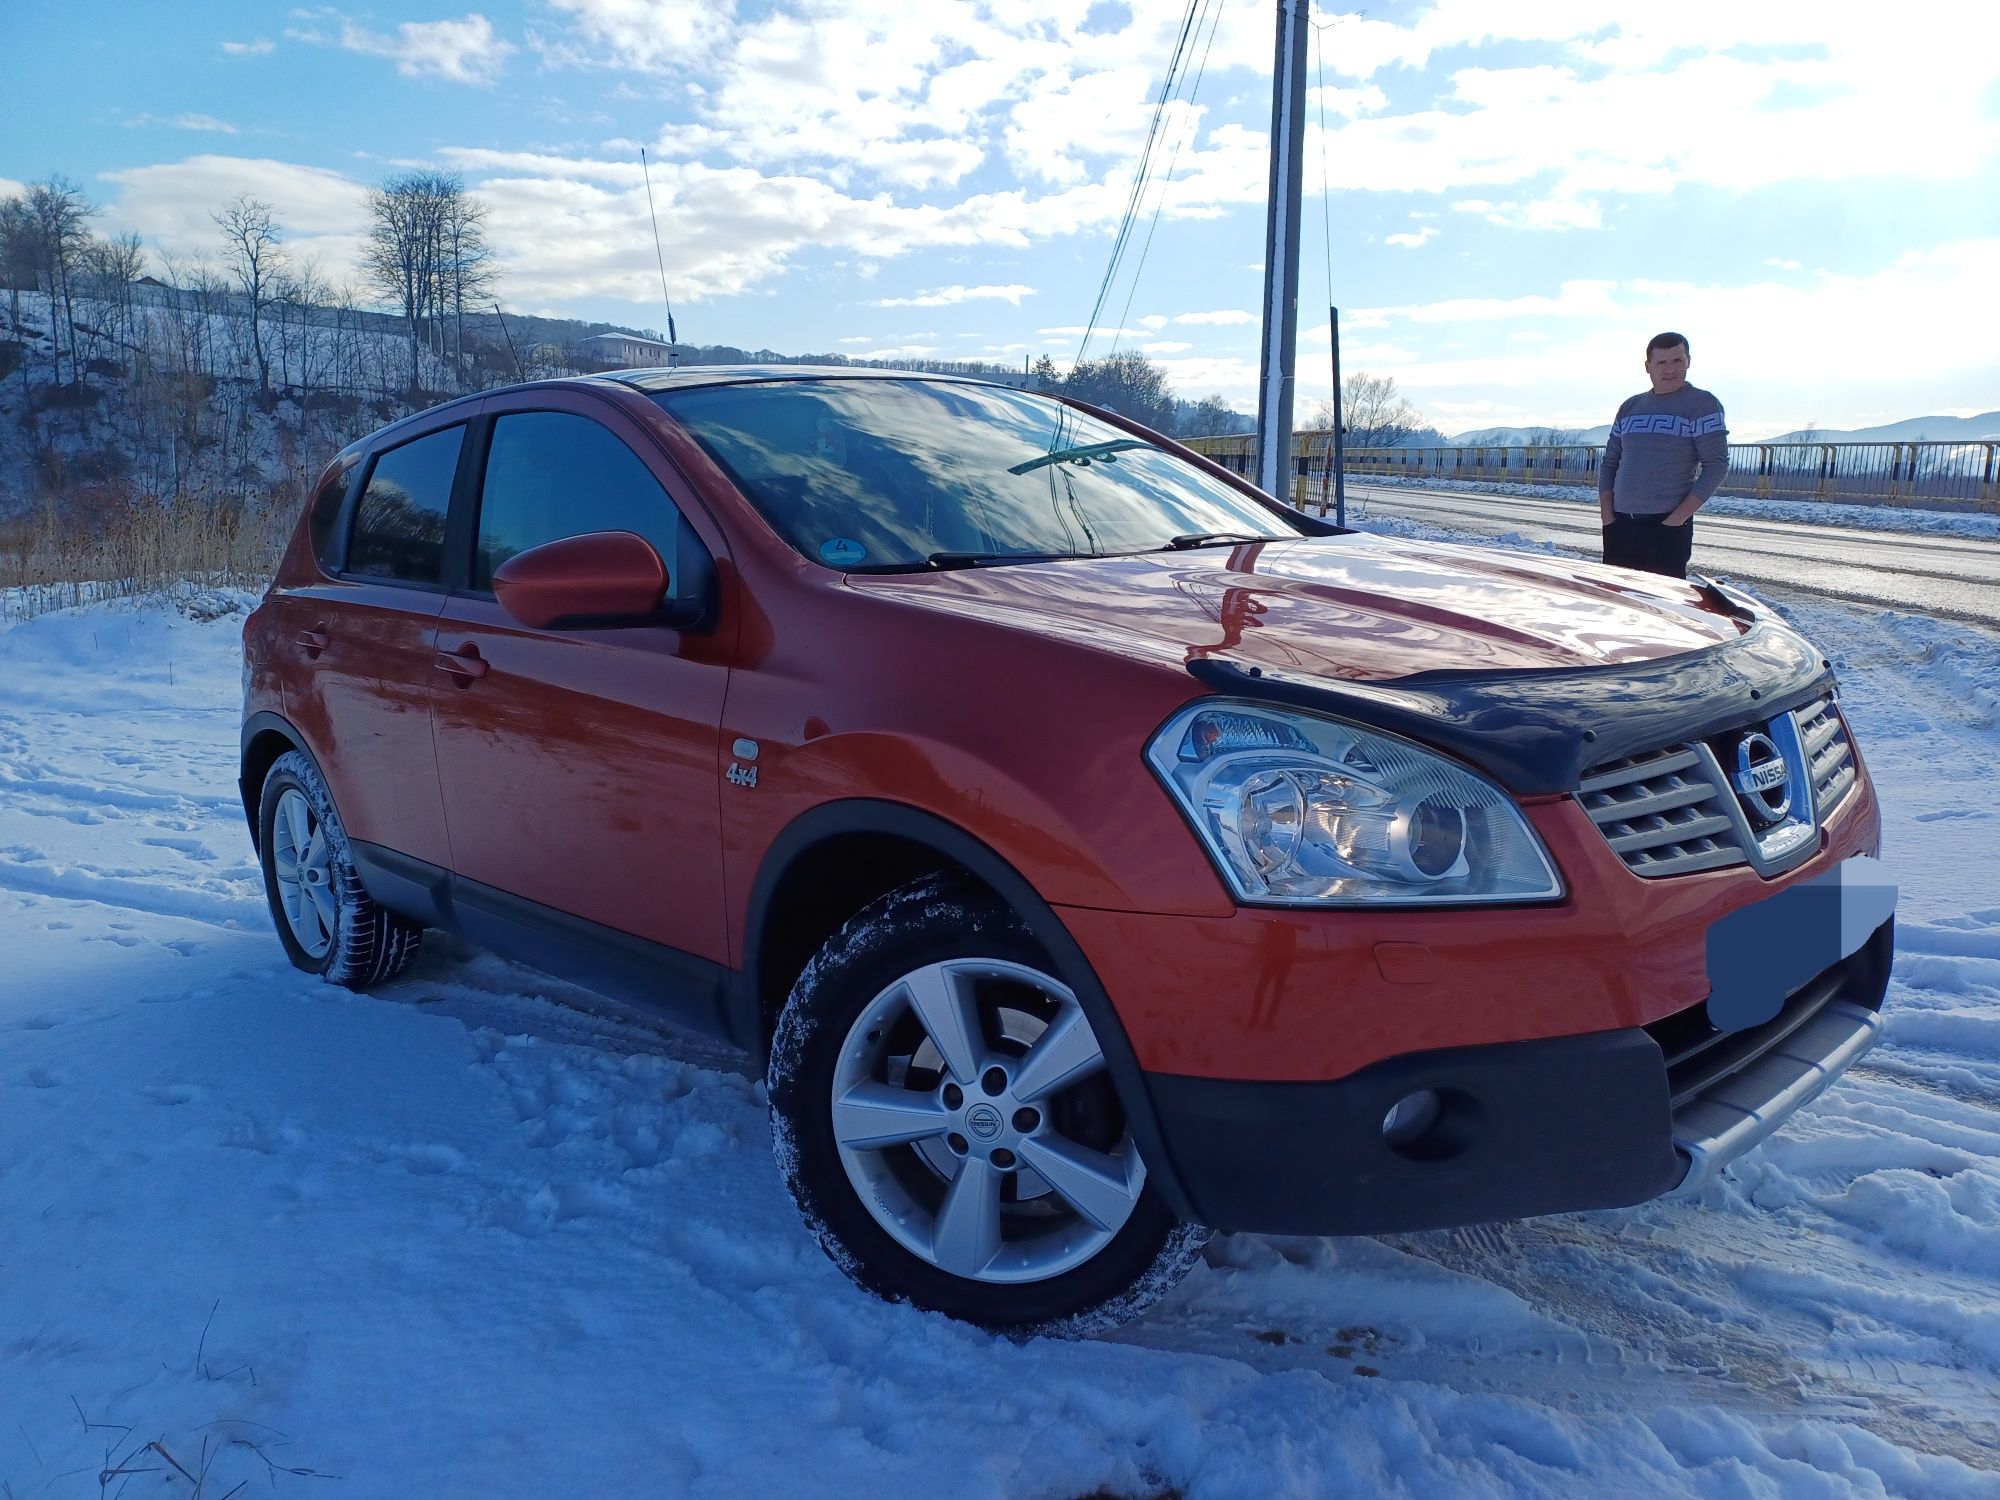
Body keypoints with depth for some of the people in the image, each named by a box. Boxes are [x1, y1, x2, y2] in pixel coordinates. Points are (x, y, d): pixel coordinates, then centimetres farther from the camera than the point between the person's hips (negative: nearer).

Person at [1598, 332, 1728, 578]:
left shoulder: (1701, 404, -2)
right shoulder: (1630, 407, 14)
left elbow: (1716, 465, -8)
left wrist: (1679, 517, -15)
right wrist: (1607, 515, 3)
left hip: (1668, 526, -5)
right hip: (1620, 524, 5)